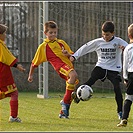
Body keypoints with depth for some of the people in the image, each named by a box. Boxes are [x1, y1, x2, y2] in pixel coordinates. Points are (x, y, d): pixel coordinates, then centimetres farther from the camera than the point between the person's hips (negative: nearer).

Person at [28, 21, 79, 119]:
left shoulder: (61, 43, 21)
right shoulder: (43, 47, 10)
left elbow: (72, 55, 22)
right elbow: (34, 63, 16)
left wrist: (68, 54, -1)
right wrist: (30, 75, 18)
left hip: (69, 65, 6)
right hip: (60, 66, -6)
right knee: (73, 75, -35)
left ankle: (63, 112, 20)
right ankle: (65, 102, -26)